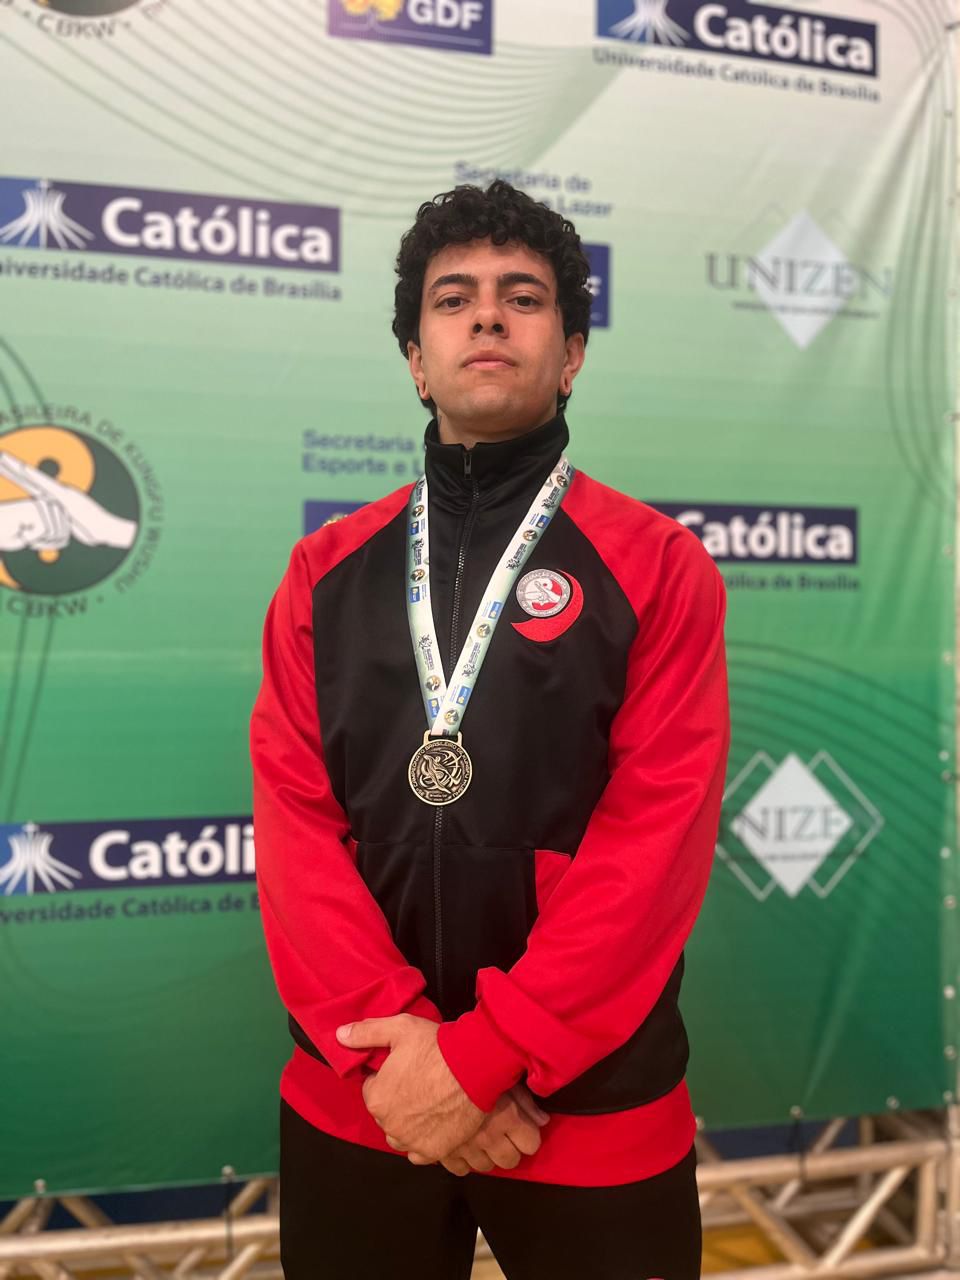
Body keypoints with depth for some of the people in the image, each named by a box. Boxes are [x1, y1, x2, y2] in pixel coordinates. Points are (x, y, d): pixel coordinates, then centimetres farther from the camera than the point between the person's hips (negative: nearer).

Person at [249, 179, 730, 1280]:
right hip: (356, 1102, 2)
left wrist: (483, 1056, -15)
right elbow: (292, 817, -2)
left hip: (593, 1112, -2)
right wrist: (392, 1040, -14)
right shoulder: (327, 573, 4)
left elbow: (659, 837, -11)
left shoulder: (657, 569, -3)